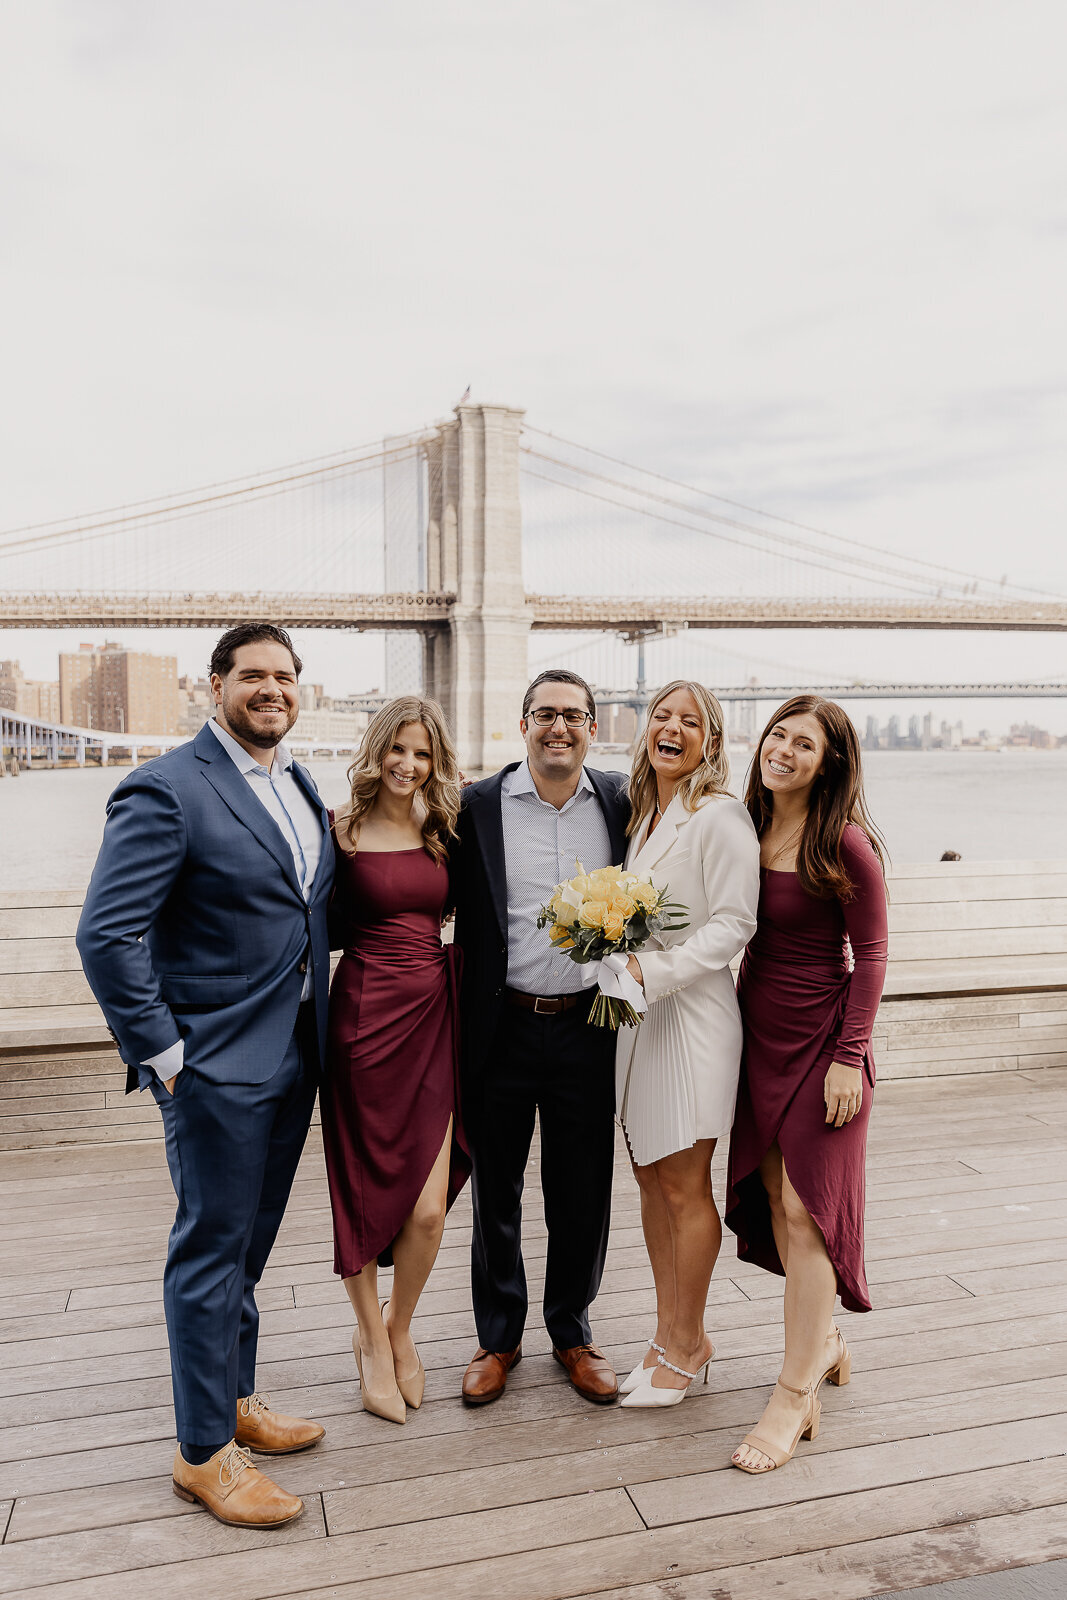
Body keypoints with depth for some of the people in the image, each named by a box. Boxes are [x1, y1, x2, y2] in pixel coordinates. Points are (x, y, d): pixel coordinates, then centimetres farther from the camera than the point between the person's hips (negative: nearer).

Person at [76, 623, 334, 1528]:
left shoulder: (300, 785, 9)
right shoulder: (168, 790, -16)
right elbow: (107, 935, -19)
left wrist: (320, 1029, 11)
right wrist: (161, 1053, -17)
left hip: (293, 1056, 8)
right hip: (216, 1064, -7)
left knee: (249, 1242, 21)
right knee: (212, 1250, 6)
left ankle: (236, 1398, 40)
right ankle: (204, 1449, 24)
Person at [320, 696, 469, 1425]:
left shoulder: (443, 834, 9)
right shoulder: (342, 833, -4)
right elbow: (325, 929, -2)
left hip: (433, 1015, 3)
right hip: (367, 1015, -3)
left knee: (428, 1208, 2)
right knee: (364, 1194, 11)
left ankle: (399, 1332, 31)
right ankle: (371, 1338, 36)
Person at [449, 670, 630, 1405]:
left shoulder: (621, 801, 1)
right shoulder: (479, 805, -4)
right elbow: (463, 918, -2)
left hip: (587, 1024, 1)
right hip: (503, 1027, -1)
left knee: (583, 1192, 13)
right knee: (496, 1191, 14)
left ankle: (573, 1331, 36)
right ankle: (499, 1335, 34)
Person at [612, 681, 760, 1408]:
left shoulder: (720, 816, -11)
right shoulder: (643, 815, 13)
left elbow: (734, 924, -15)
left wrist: (654, 970, -20)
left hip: (692, 1013, -7)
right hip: (638, 1010, 8)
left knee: (685, 1186, 3)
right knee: (652, 1180, 14)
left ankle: (687, 1345, 21)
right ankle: (669, 1331, 28)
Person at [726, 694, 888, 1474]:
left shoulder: (846, 842, -15)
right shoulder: (749, 830, 3)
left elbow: (870, 955, -12)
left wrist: (850, 1058, -15)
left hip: (822, 1039, -6)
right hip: (758, 1032, 6)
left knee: (805, 1207, 0)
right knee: (774, 1201, 14)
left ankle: (795, 1396, 13)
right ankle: (825, 1341, 36)